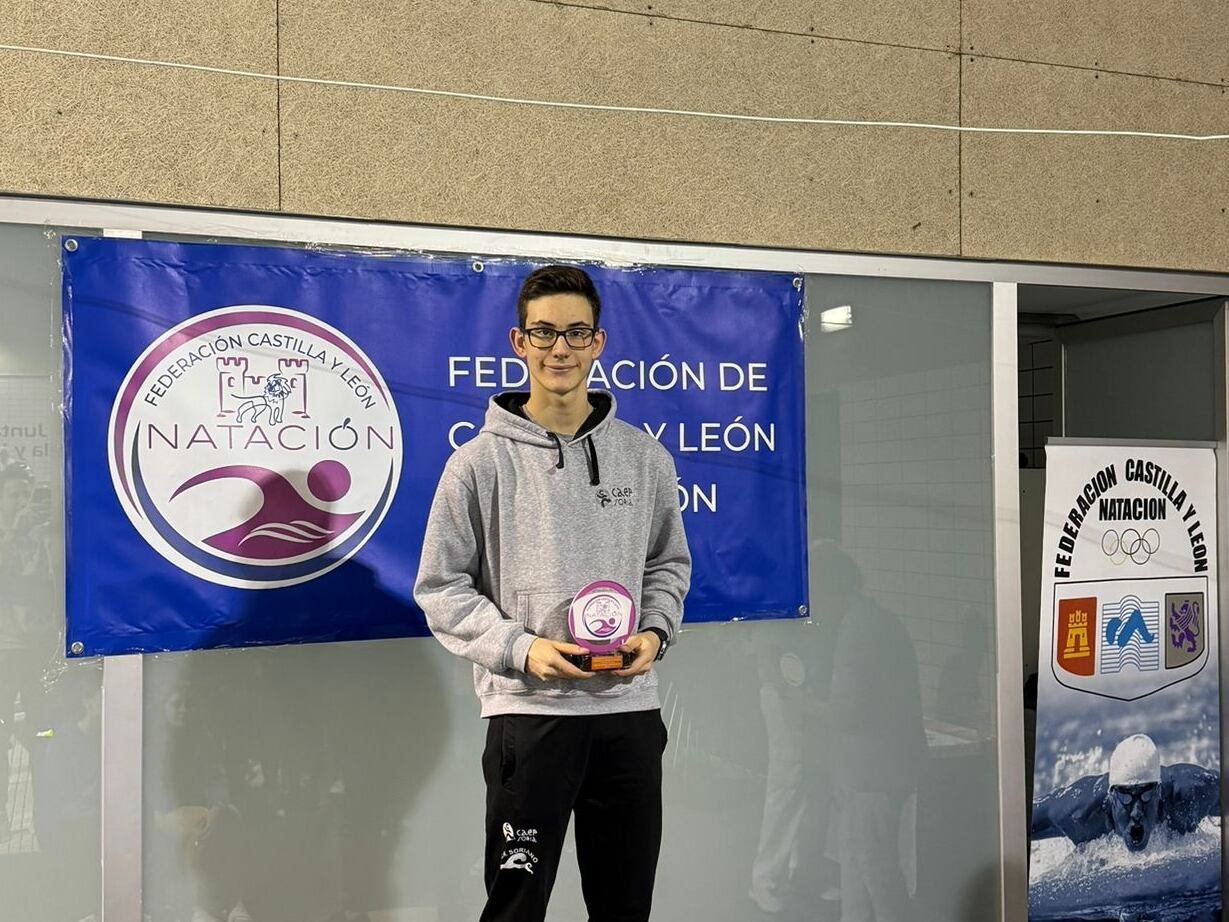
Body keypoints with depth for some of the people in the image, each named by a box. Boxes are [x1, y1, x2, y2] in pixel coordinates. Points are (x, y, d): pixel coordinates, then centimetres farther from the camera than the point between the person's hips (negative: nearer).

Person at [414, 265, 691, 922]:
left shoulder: (645, 457, 7)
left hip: (630, 708, 3)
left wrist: (654, 632, -2)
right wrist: (518, 648, -14)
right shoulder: (482, 460, -2)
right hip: (528, 711, -3)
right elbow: (441, 586, -1)